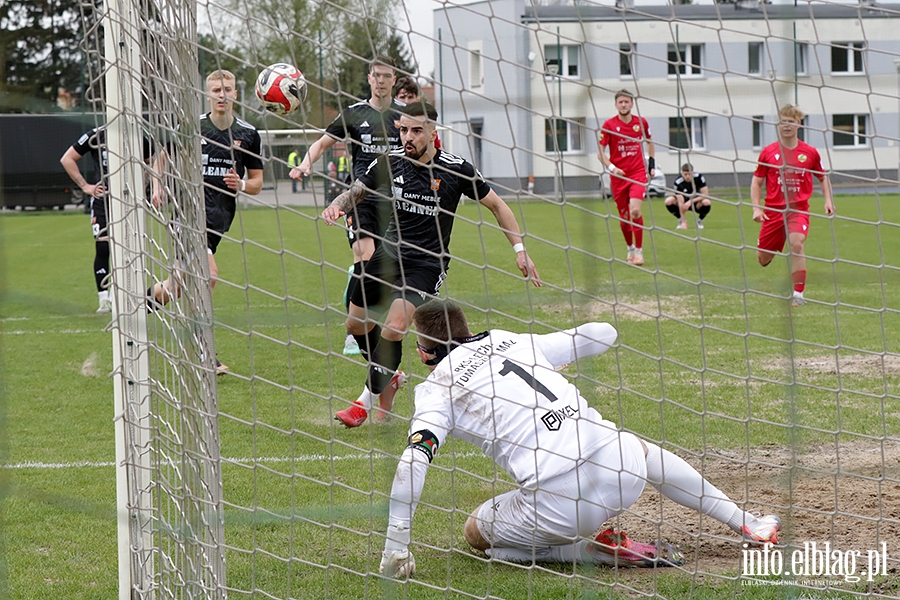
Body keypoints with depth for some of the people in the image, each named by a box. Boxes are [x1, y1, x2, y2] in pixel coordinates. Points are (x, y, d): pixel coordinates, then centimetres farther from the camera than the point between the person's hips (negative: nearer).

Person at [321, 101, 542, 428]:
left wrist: (519, 249, -8)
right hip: (389, 253, 5)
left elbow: (496, 205, -2)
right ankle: (389, 378, 39)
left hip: (427, 263, -5)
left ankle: (366, 402, -6)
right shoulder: (390, 162, -6)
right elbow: (356, 191, 5)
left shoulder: (456, 169, -14)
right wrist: (337, 206, -18)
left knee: (393, 329, -21)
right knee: (356, 323, 11)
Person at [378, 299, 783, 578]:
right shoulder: (515, 342, 21)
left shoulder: (436, 388, 7)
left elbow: (414, 459, -9)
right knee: (640, 449, 40)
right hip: (623, 472, 5)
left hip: (560, 507, -5)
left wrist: (396, 547, -8)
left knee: (477, 535, 20)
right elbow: (604, 333, 29)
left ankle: (599, 551, 3)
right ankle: (748, 524, 38)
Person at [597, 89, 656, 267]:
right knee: (624, 216, 7)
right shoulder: (609, 125, -4)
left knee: (635, 211, -18)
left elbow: (649, 142, 22)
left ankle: (639, 251, -8)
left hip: (638, 173, 0)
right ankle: (630, 249, 30)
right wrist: (611, 167, -17)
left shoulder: (641, 122, 2)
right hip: (618, 175, 0)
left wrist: (652, 163, 15)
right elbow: (600, 152, -3)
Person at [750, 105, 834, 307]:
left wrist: (828, 200, 3)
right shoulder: (768, 152, 1)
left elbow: (823, 178, 17)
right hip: (773, 210, 1)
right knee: (763, 259, 5)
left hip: (799, 209, -1)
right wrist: (756, 208, -4)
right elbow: (756, 182, 7)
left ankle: (798, 293, -22)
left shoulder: (810, 153, 2)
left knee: (797, 243, -27)